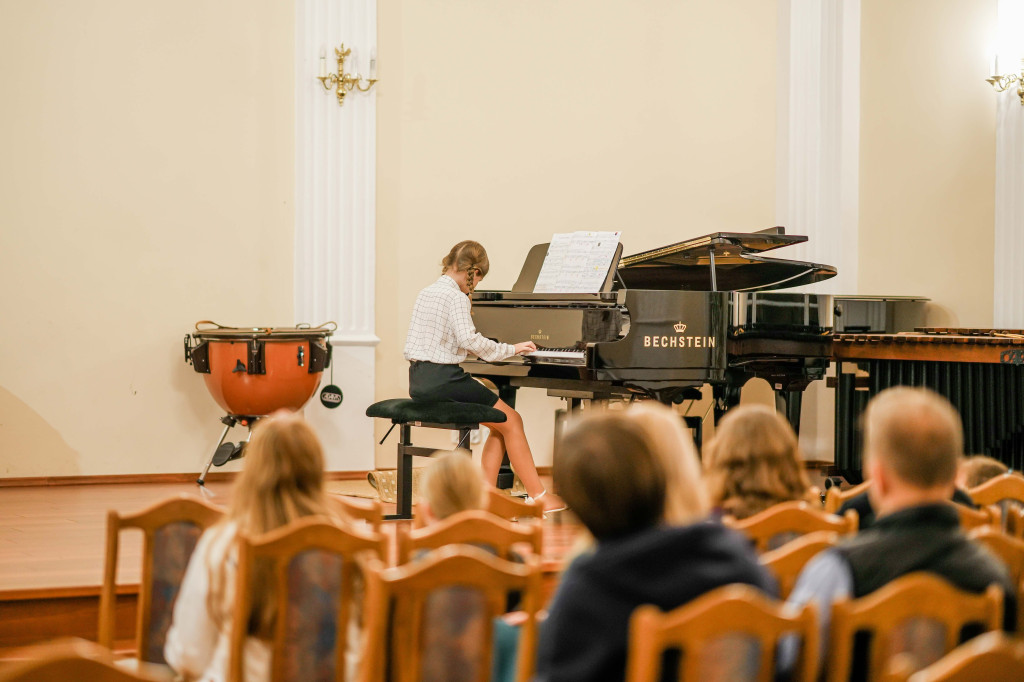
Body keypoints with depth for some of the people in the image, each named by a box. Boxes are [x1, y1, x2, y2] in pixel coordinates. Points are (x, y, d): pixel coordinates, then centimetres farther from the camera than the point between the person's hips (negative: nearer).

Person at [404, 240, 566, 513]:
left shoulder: (425, 293, 16)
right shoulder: (456, 297, -11)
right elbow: (470, 340, -21)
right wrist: (511, 349, -10)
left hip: (420, 381, 9)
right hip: (443, 380, -9)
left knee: (501, 424, 16)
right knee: (512, 421, 0)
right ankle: (539, 497, 0)